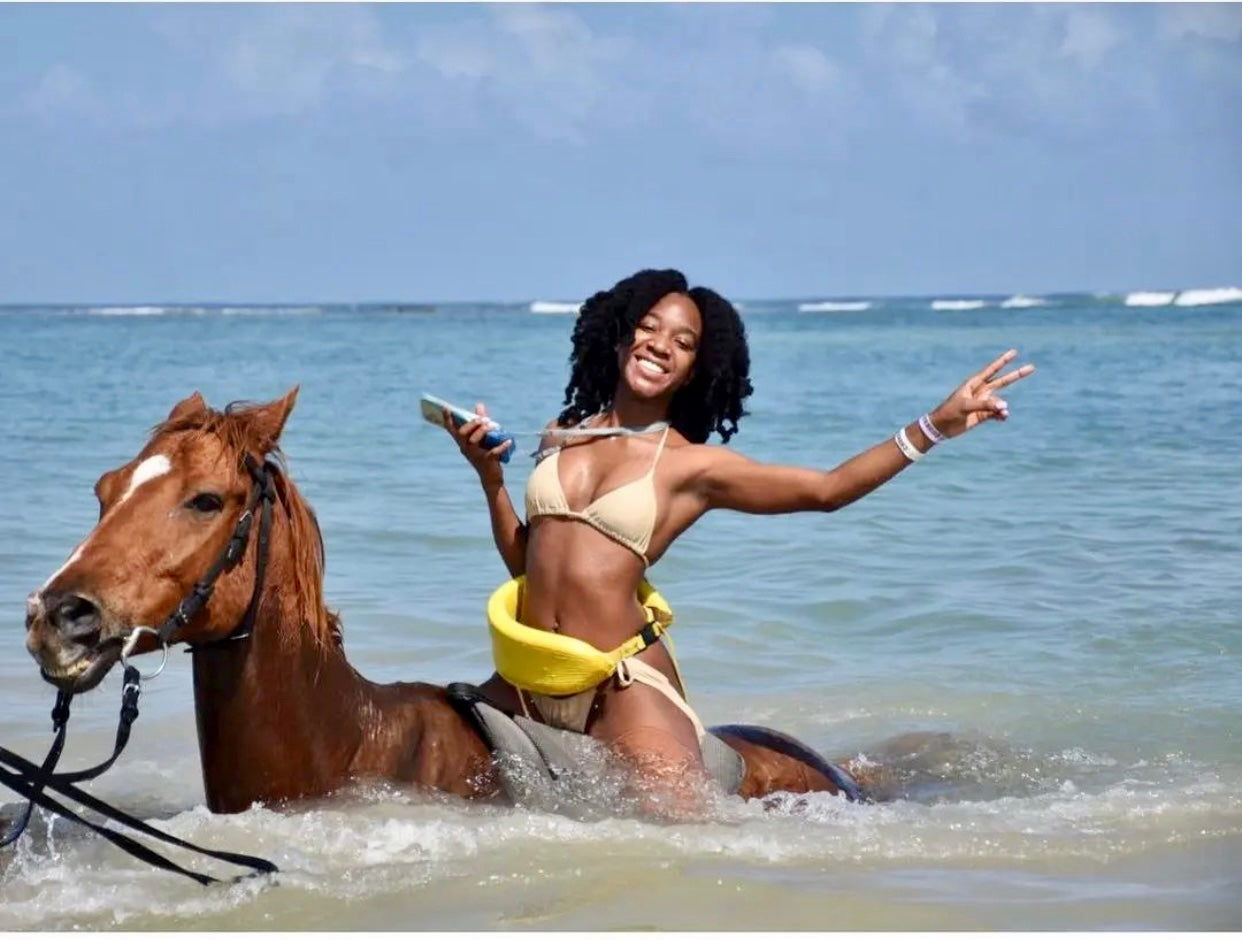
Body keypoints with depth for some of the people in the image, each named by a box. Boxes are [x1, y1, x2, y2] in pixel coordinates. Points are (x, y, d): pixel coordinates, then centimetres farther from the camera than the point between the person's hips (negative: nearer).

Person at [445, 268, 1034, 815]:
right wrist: (490, 478, 5)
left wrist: (933, 427, -11)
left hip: (621, 682, -4)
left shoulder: (690, 466, 1)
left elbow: (827, 489, -5)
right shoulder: (559, 440, 13)